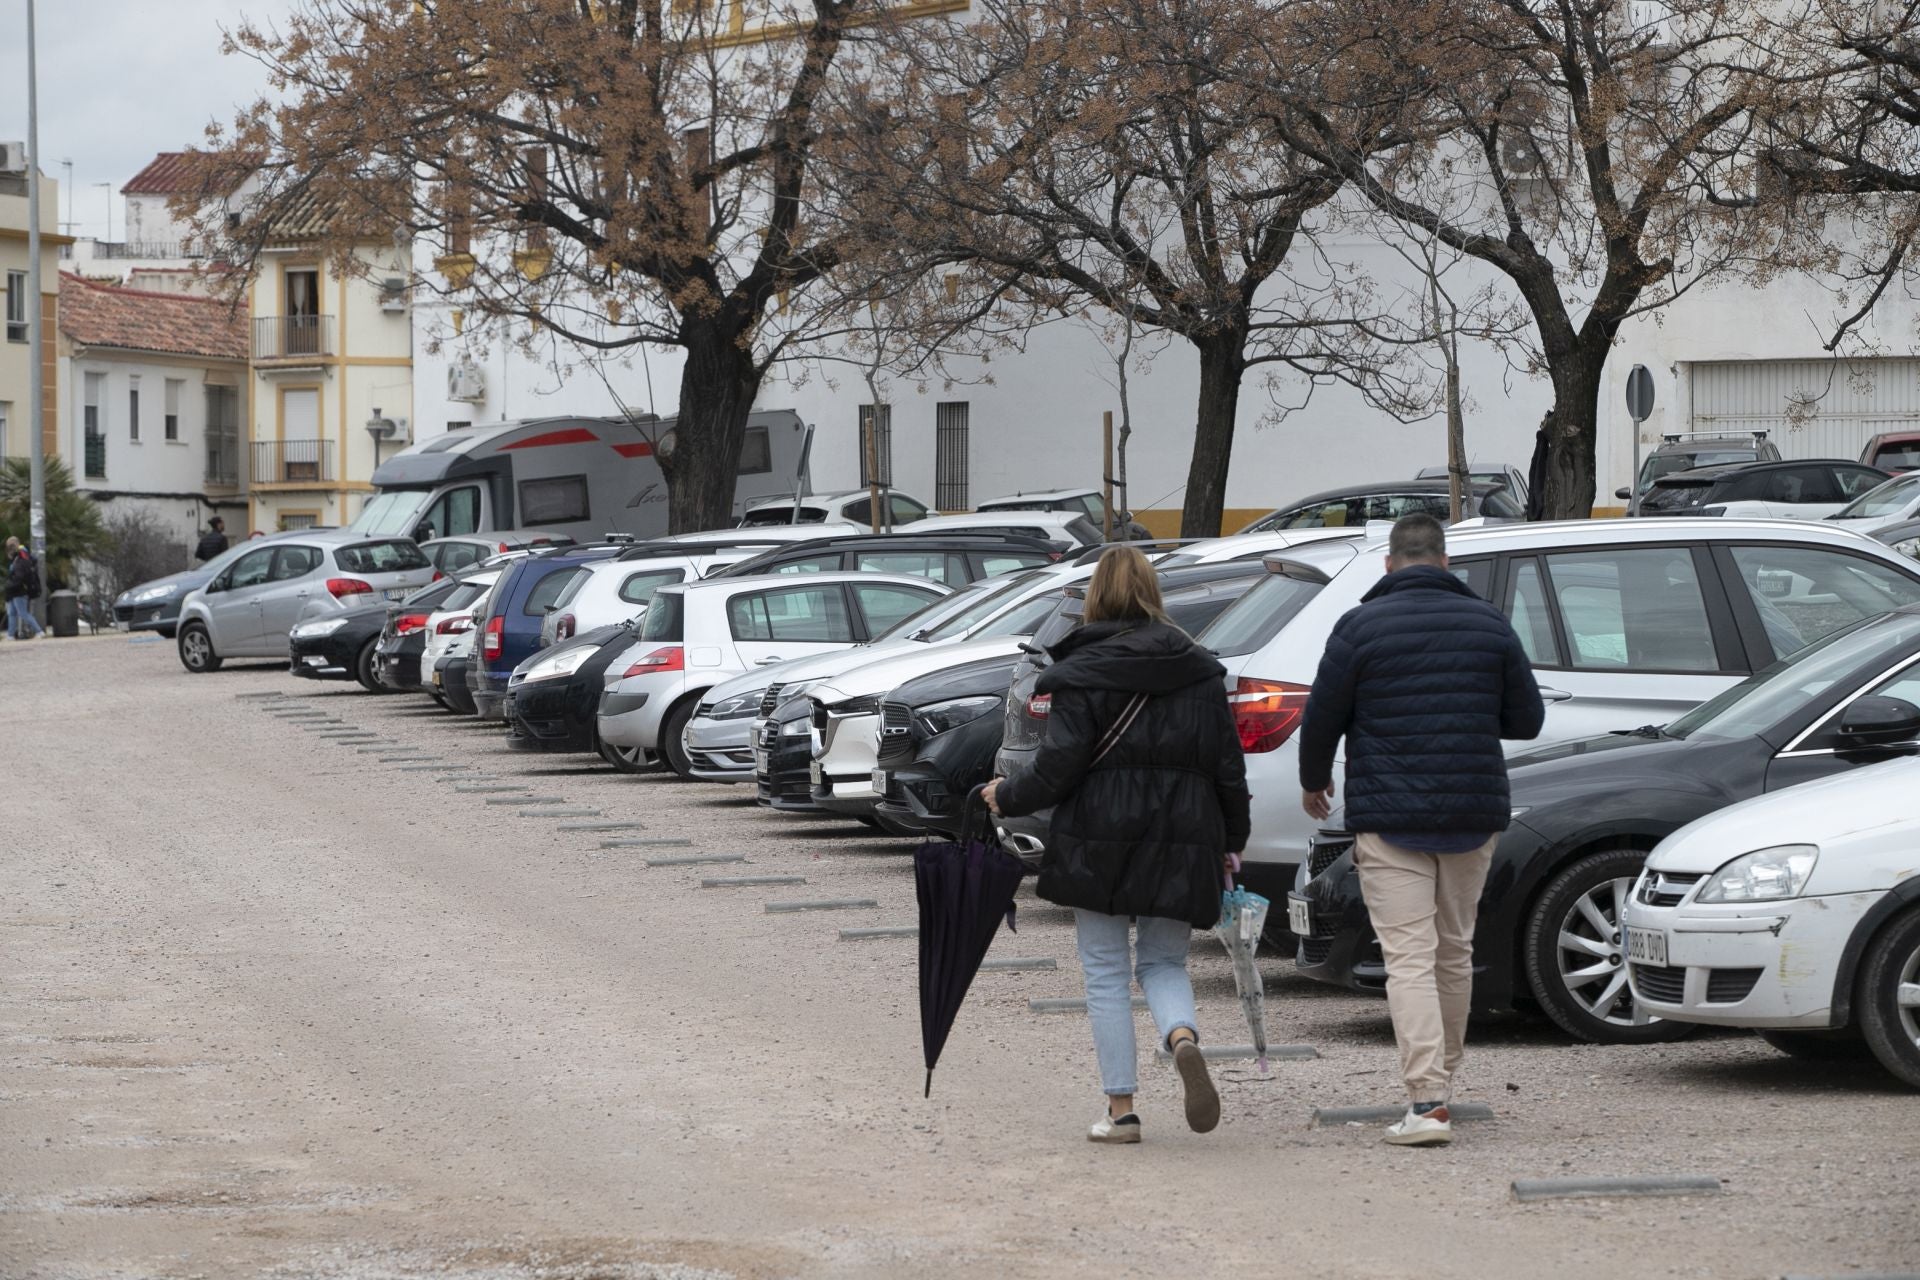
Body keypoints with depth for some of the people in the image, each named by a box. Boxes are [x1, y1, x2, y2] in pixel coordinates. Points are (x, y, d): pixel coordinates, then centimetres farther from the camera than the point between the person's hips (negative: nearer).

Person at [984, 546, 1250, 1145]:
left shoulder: (1081, 674, -7)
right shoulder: (1198, 671, 6)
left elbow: (1058, 766, -10)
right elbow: (1228, 764, 6)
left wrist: (1006, 796, 7)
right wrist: (1231, 842, 16)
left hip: (1099, 838, -3)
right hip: (1181, 839, 3)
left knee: (1106, 973, 7)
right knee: (1164, 962, 15)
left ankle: (1120, 1108, 4)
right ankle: (1183, 1037, -18)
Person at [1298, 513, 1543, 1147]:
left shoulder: (1360, 626, -5)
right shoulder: (1488, 623, 5)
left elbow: (1321, 720, -2)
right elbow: (1527, 719, 9)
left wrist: (1314, 784, 17)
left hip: (1389, 817, -4)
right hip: (1474, 813, 4)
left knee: (1410, 957, -7)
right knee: (1454, 950, 17)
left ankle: (1426, 1101, -18)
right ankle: (1440, 1083, 29)